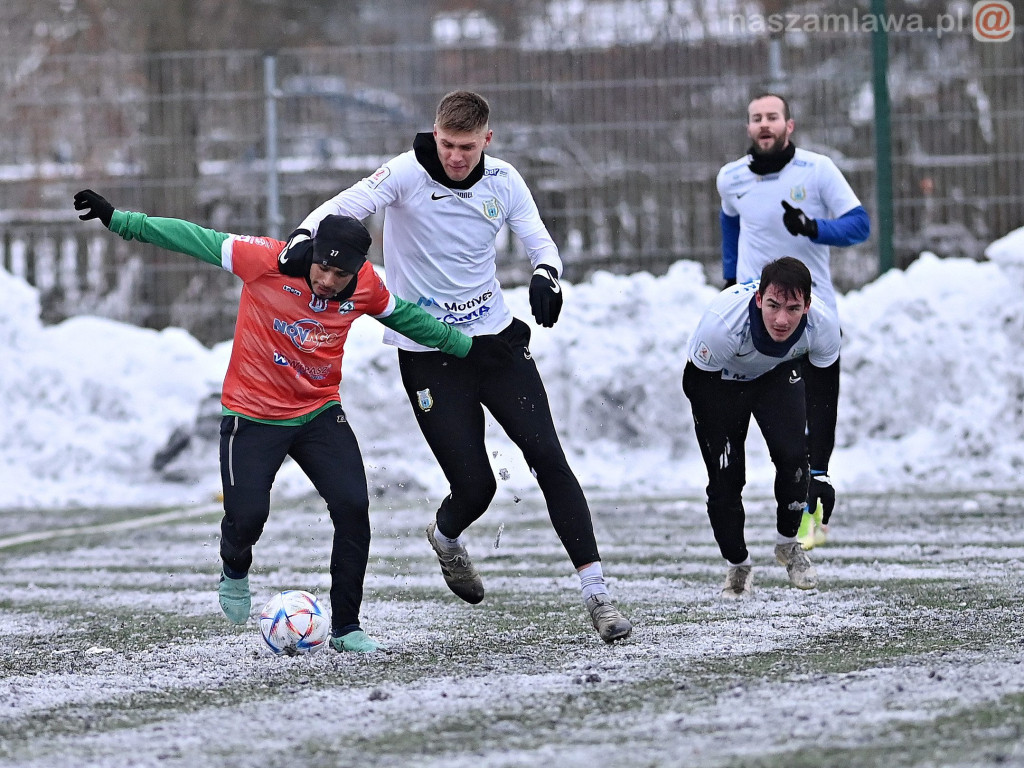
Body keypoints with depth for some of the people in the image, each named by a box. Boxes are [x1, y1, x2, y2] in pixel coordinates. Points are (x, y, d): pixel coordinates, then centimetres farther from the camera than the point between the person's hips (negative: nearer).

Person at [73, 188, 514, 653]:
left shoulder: (365, 285, -8)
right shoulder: (266, 261, -20)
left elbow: (401, 315, 14)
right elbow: (192, 239, -14)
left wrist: (465, 347, 21)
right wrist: (117, 220, -15)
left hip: (320, 413, 3)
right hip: (252, 417, -3)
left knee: (353, 508, -12)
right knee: (248, 516, -10)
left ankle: (345, 627, 0)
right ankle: (235, 571, 29)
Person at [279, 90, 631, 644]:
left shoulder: (503, 182, -1)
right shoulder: (409, 173, -13)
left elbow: (541, 245, 4)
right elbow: (346, 206, -23)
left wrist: (545, 276, -20)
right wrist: (303, 239, -43)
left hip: (496, 336, 3)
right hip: (427, 353, -3)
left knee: (547, 456, -9)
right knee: (474, 486, -5)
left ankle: (596, 590, -4)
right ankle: (446, 537, 34)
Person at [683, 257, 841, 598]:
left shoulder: (824, 325, -31)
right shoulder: (721, 323, -42)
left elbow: (824, 393, -14)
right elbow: (697, 388, -25)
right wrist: (720, 446, -21)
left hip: (778, 375, 2)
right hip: (719, 380, -2)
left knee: (792, 454, -19)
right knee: (726, 477, -9)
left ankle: (788, 544, 7)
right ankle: (738, 567, 15)